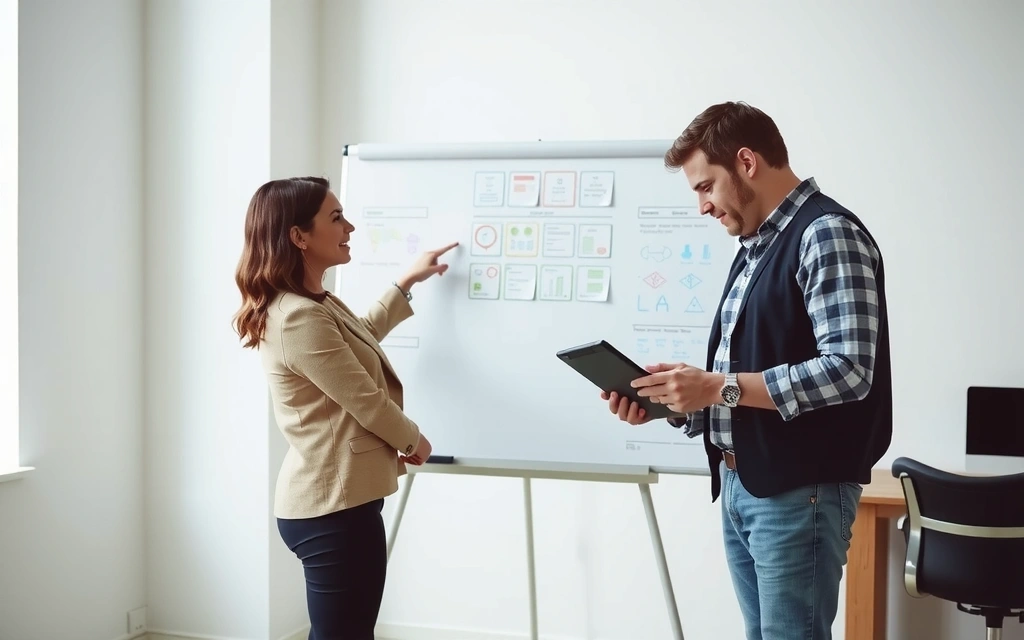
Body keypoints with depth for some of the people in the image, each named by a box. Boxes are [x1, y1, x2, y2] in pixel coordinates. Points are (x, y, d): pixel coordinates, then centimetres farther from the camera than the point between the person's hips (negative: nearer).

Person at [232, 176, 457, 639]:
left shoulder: (312, 304, 10)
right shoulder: (300, 318, -22)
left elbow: (359, 338, 31)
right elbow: (367, 403, -17)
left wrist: (407, 282, 31)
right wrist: (415, 441, 1)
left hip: (329, 498, 11)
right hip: (335, 506, -11)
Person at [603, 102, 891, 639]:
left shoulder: (827, 235, -11)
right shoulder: (756, 247, 17)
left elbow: (848, 370, -22)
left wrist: (718, 387, -20)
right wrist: (667, 401, 2)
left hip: (799, 491, -9)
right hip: (739, 485, 9)